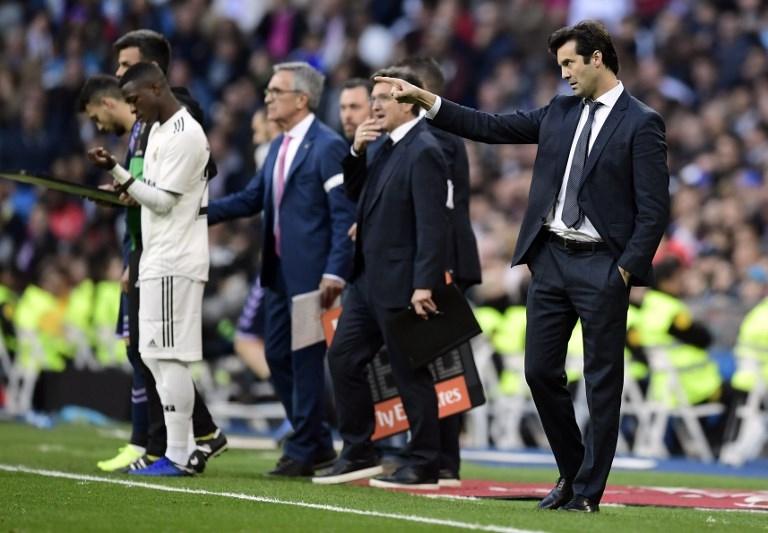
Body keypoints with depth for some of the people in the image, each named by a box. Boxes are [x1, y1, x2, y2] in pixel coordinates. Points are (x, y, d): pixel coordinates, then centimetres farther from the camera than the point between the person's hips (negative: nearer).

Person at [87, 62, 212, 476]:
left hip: (175, 263, -10)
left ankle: (178, 457, -6)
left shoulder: (184, 135, -14)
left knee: (169, 355, -9)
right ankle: (191, 444, 14)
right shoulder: (158, 131, 17)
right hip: (157, 261, 10)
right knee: (154, 353, 11)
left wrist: (116, 171, -20)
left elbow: (163, 200, -16)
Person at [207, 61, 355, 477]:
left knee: (306, 358, -2)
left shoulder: (328, 146, -11)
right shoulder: (279, 147, 16)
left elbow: (345, 215, -15)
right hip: (279, 271, 9)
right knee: (277, 356, 11)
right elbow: (251, 199, 17)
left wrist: (335, 272, -21)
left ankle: (303, 451, 5)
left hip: (310, 272, -9)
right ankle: (317, 442, 21)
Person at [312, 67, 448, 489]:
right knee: (343, 359, 10)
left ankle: (423, 466, 6)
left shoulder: (423, 152, -15)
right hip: (368, 280, 10)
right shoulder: (389, 147, 13)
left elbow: (431, 225, -20)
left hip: (400, 283, -10)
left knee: (410, 372, -2)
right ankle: (358, 455, 18)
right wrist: (356, 152, 4)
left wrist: (424, 285, -25)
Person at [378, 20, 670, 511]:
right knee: (541, 371, 8)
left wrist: (627, 269, -15)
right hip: (551, 258, 6)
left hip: (601, 267, -6)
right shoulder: (560, 112, 12)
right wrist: (425, 99, 9)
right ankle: (572, 473, 23)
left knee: (602, 382, 0)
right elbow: (493, 128, 14)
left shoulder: (642, 124, -7)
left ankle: (588, 492, 5)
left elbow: (655, 209, -10)